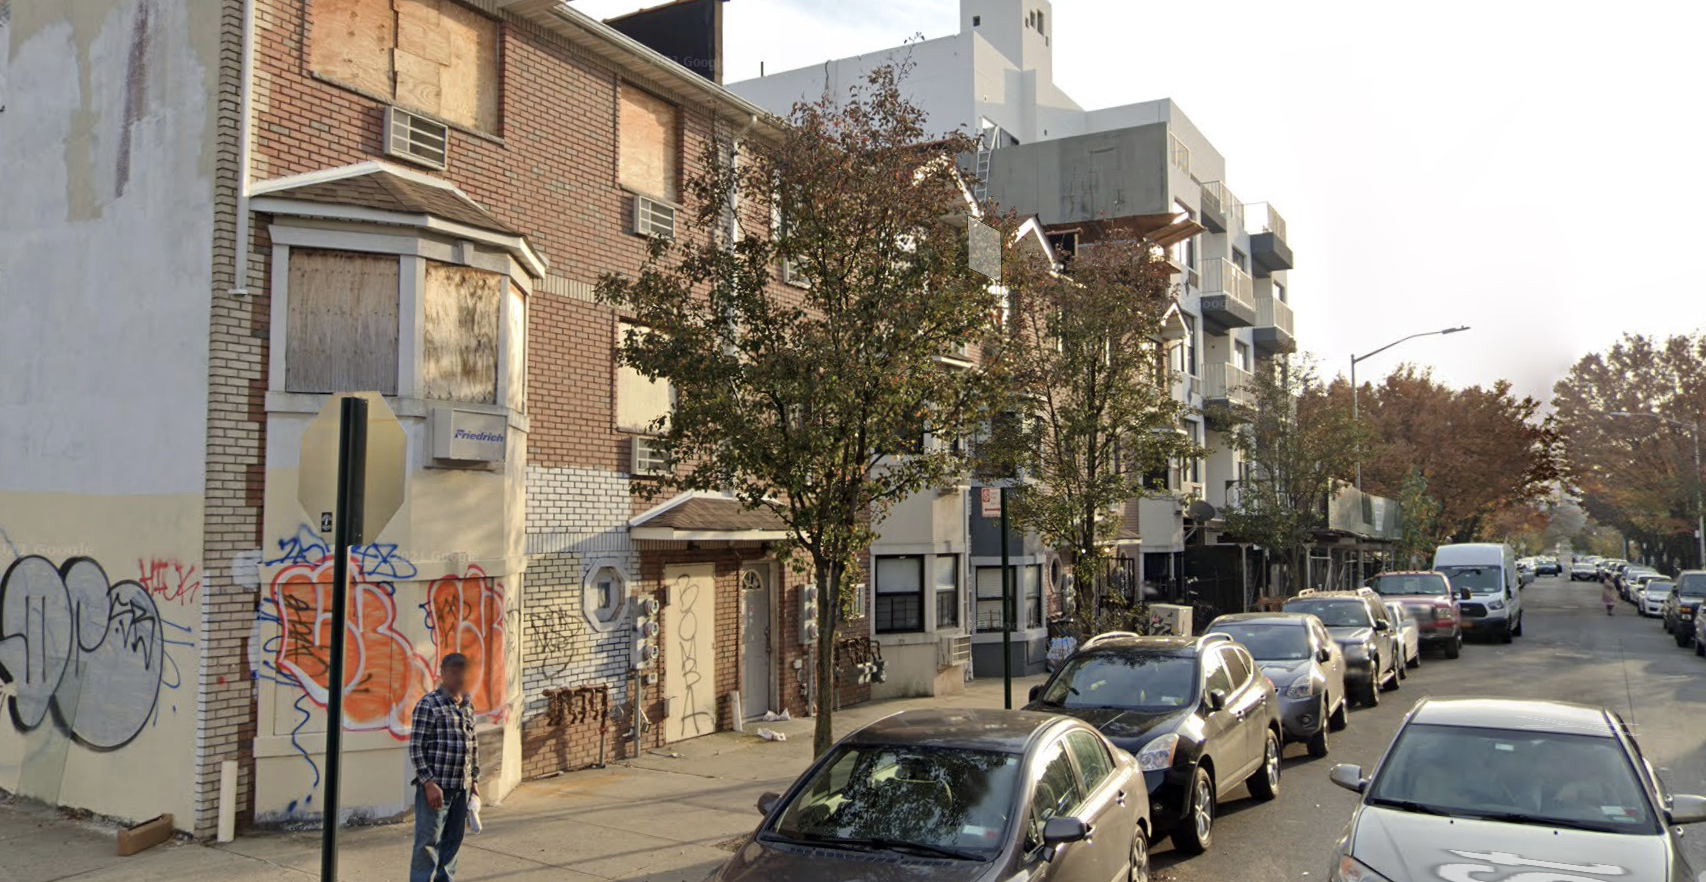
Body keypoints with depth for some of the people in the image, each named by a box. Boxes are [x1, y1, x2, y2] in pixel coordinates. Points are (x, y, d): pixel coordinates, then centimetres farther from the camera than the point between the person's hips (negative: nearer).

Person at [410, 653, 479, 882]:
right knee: (428, 843, -3)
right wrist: (429, 783, -16)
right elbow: (416, 747, -12)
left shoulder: (468, 707, 12)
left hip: (462, 788, 7)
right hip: (436, 786, -7)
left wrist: (474, 780, 16)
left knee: (452, 841, 14)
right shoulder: (429, 704, -9)